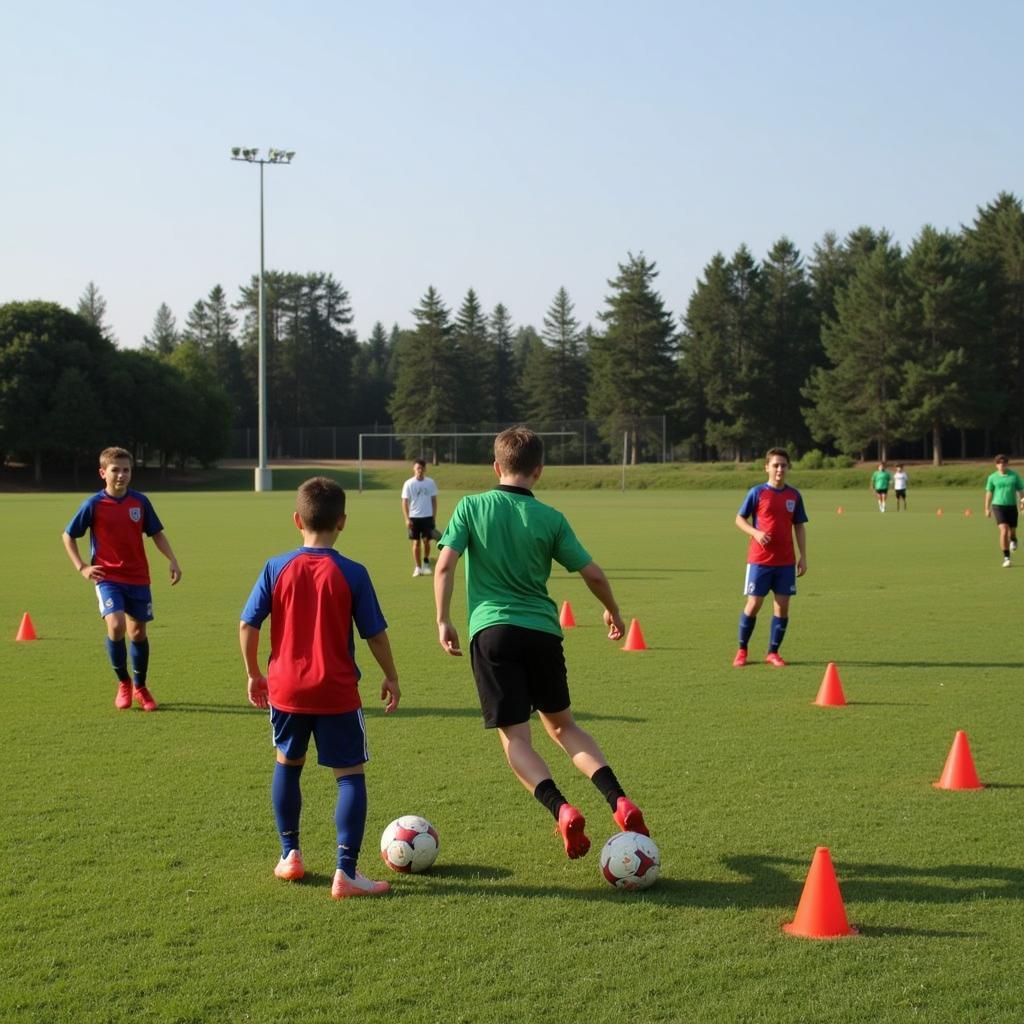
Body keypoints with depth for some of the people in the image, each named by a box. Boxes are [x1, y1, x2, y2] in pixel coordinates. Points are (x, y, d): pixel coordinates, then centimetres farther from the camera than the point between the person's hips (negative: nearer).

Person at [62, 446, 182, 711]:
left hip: (138, 578, 3)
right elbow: (68, 536, 3)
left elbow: (156, 533, 11)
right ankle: (123, 682, 2)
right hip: (107, 577, -3)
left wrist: (173, 561, -1)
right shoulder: (94, 505, -8)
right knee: (116, 626, -21)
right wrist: (81, 567, -6)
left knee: (138, 632, 9)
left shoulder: (140, 502, -1)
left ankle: (140, 687, 28)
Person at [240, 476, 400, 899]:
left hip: (285, 688, 3)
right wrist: (391, 677, 11)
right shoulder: (352, 574, -8)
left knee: (287, 764, 24)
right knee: (350, 776, 4)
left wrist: (254, 674, 12)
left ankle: (289, 855, 29)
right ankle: (345, 872, -5)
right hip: (337, 693, -3)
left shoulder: (276, 568, -3)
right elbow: (375, 634, -3)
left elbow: (247, 626, -2)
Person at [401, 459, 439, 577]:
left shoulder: (430, 483, 3)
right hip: (414, 517, -1)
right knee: (416, 542, 1)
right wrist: (407, 519, -11)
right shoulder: (408, 484, -3)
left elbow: (434, 501, 9)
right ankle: (417, 568, 7)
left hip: (427, 517, 1)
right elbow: (405, 502, -3)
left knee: (426, 541, -2)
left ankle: (426, 563, 19)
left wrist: (434, 517, 4)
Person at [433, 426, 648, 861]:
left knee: (514, 738, 1)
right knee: (563, 726, 18)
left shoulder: (471, 506, 2)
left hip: (492, 630, -2)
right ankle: (619, 801, 3)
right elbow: (593, 573, 5)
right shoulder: (550, 519, 4)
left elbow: (445, 564, -7)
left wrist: (443, 620, 2)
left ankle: (561, 809, -21)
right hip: (543, 630, 2)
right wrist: (613, 612, 23)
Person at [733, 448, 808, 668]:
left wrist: (803, 556, 6)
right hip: (760, 559, -3)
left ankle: (773, 653, 13)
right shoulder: (757, 492, -4)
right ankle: (741, 650, 14)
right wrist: (755, 532, -17)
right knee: (754, 603, -2)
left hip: (786, 561, 3)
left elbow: (799, 526, 12)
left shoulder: (794, 495, 6)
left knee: (782, 605, 1)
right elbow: (739, 518, 1)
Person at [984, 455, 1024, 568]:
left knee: (1012, 531, 12)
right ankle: (1006, 558, -11)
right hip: (998, 506, -2)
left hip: (1012, 506, 2)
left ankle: (1013, 541, 53)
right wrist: (987, 509, 8)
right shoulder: (992, 477, 2)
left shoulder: (1014, 475, 2)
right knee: (1003, 530, -17)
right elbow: (989, 493, 8)